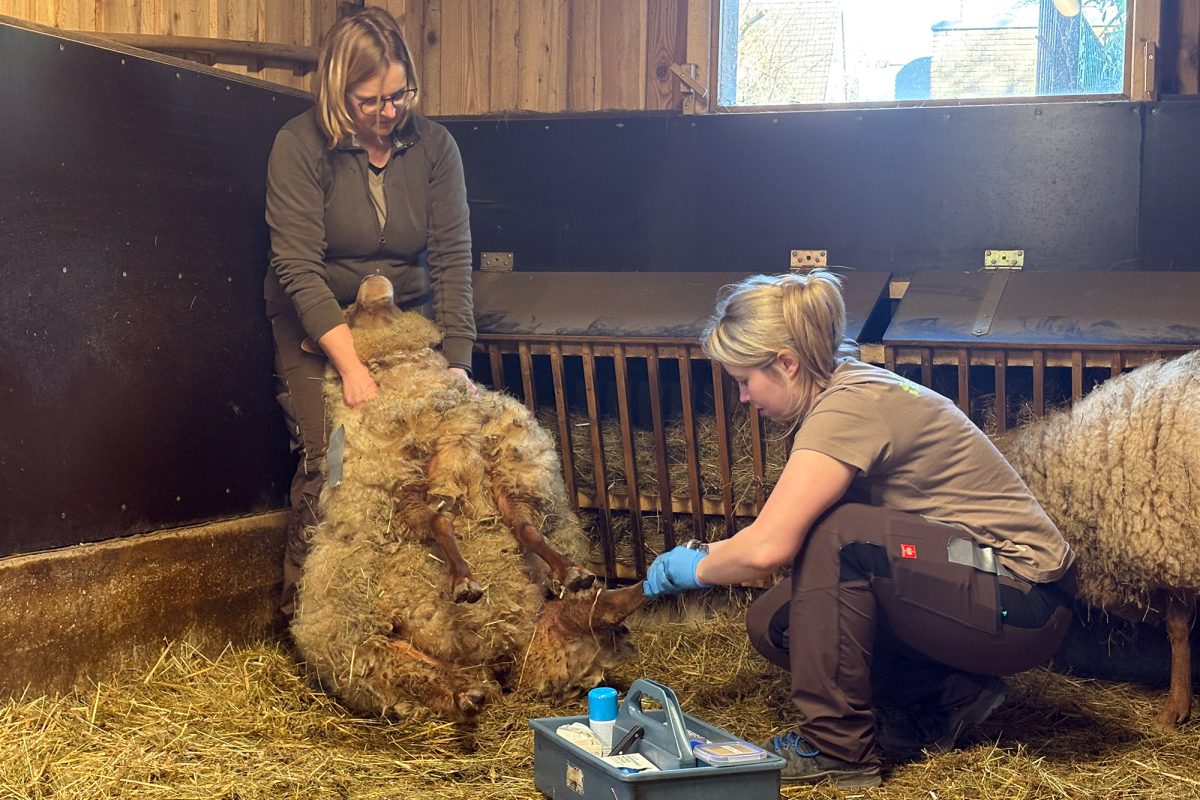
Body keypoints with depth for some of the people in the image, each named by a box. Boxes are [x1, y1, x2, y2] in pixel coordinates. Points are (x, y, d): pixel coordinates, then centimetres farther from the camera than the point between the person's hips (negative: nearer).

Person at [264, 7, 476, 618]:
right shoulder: (300, 145, -15)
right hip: (317, 323, -2)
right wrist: (351, 365, -28)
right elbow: (298, 267, -20)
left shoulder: (433, 145, -6)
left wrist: (457, 359, -19)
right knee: (328, 458, -15)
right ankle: (304, 604, -1)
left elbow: (452, 259, -9)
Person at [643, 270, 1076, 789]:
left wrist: (699, 569, -9)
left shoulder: (850, 406, -21)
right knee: (772, 623, 0)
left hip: (1022, 606, -9)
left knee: (834, 536, -25)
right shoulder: (851, 392, 7)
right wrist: (710, 553, 11)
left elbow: (767, 549, -27)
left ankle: (837, 749, -14)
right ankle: (945, 700, 6)